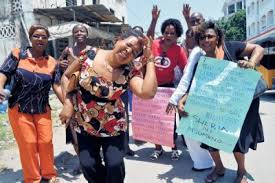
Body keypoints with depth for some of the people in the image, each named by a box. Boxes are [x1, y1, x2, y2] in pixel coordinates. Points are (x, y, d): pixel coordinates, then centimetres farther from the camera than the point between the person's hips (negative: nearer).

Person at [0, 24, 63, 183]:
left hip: (43, 110, 2)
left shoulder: (52, 62, -1)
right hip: (19, 110, -1)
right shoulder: (17, 54, -4)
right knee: (28, 144, 4)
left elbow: (57, 86, -2)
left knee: (46, 142, 6)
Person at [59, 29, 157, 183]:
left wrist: (149, 60, -28)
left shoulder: (130, 72, -17)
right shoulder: (90, 55, -14)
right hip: (85, 126, 2)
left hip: (113, 128, -1)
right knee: (87, 165, 5)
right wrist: (68, 102, -11)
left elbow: (148, 93, -36)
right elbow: (67, 75, 0)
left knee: (115, 165, -3)